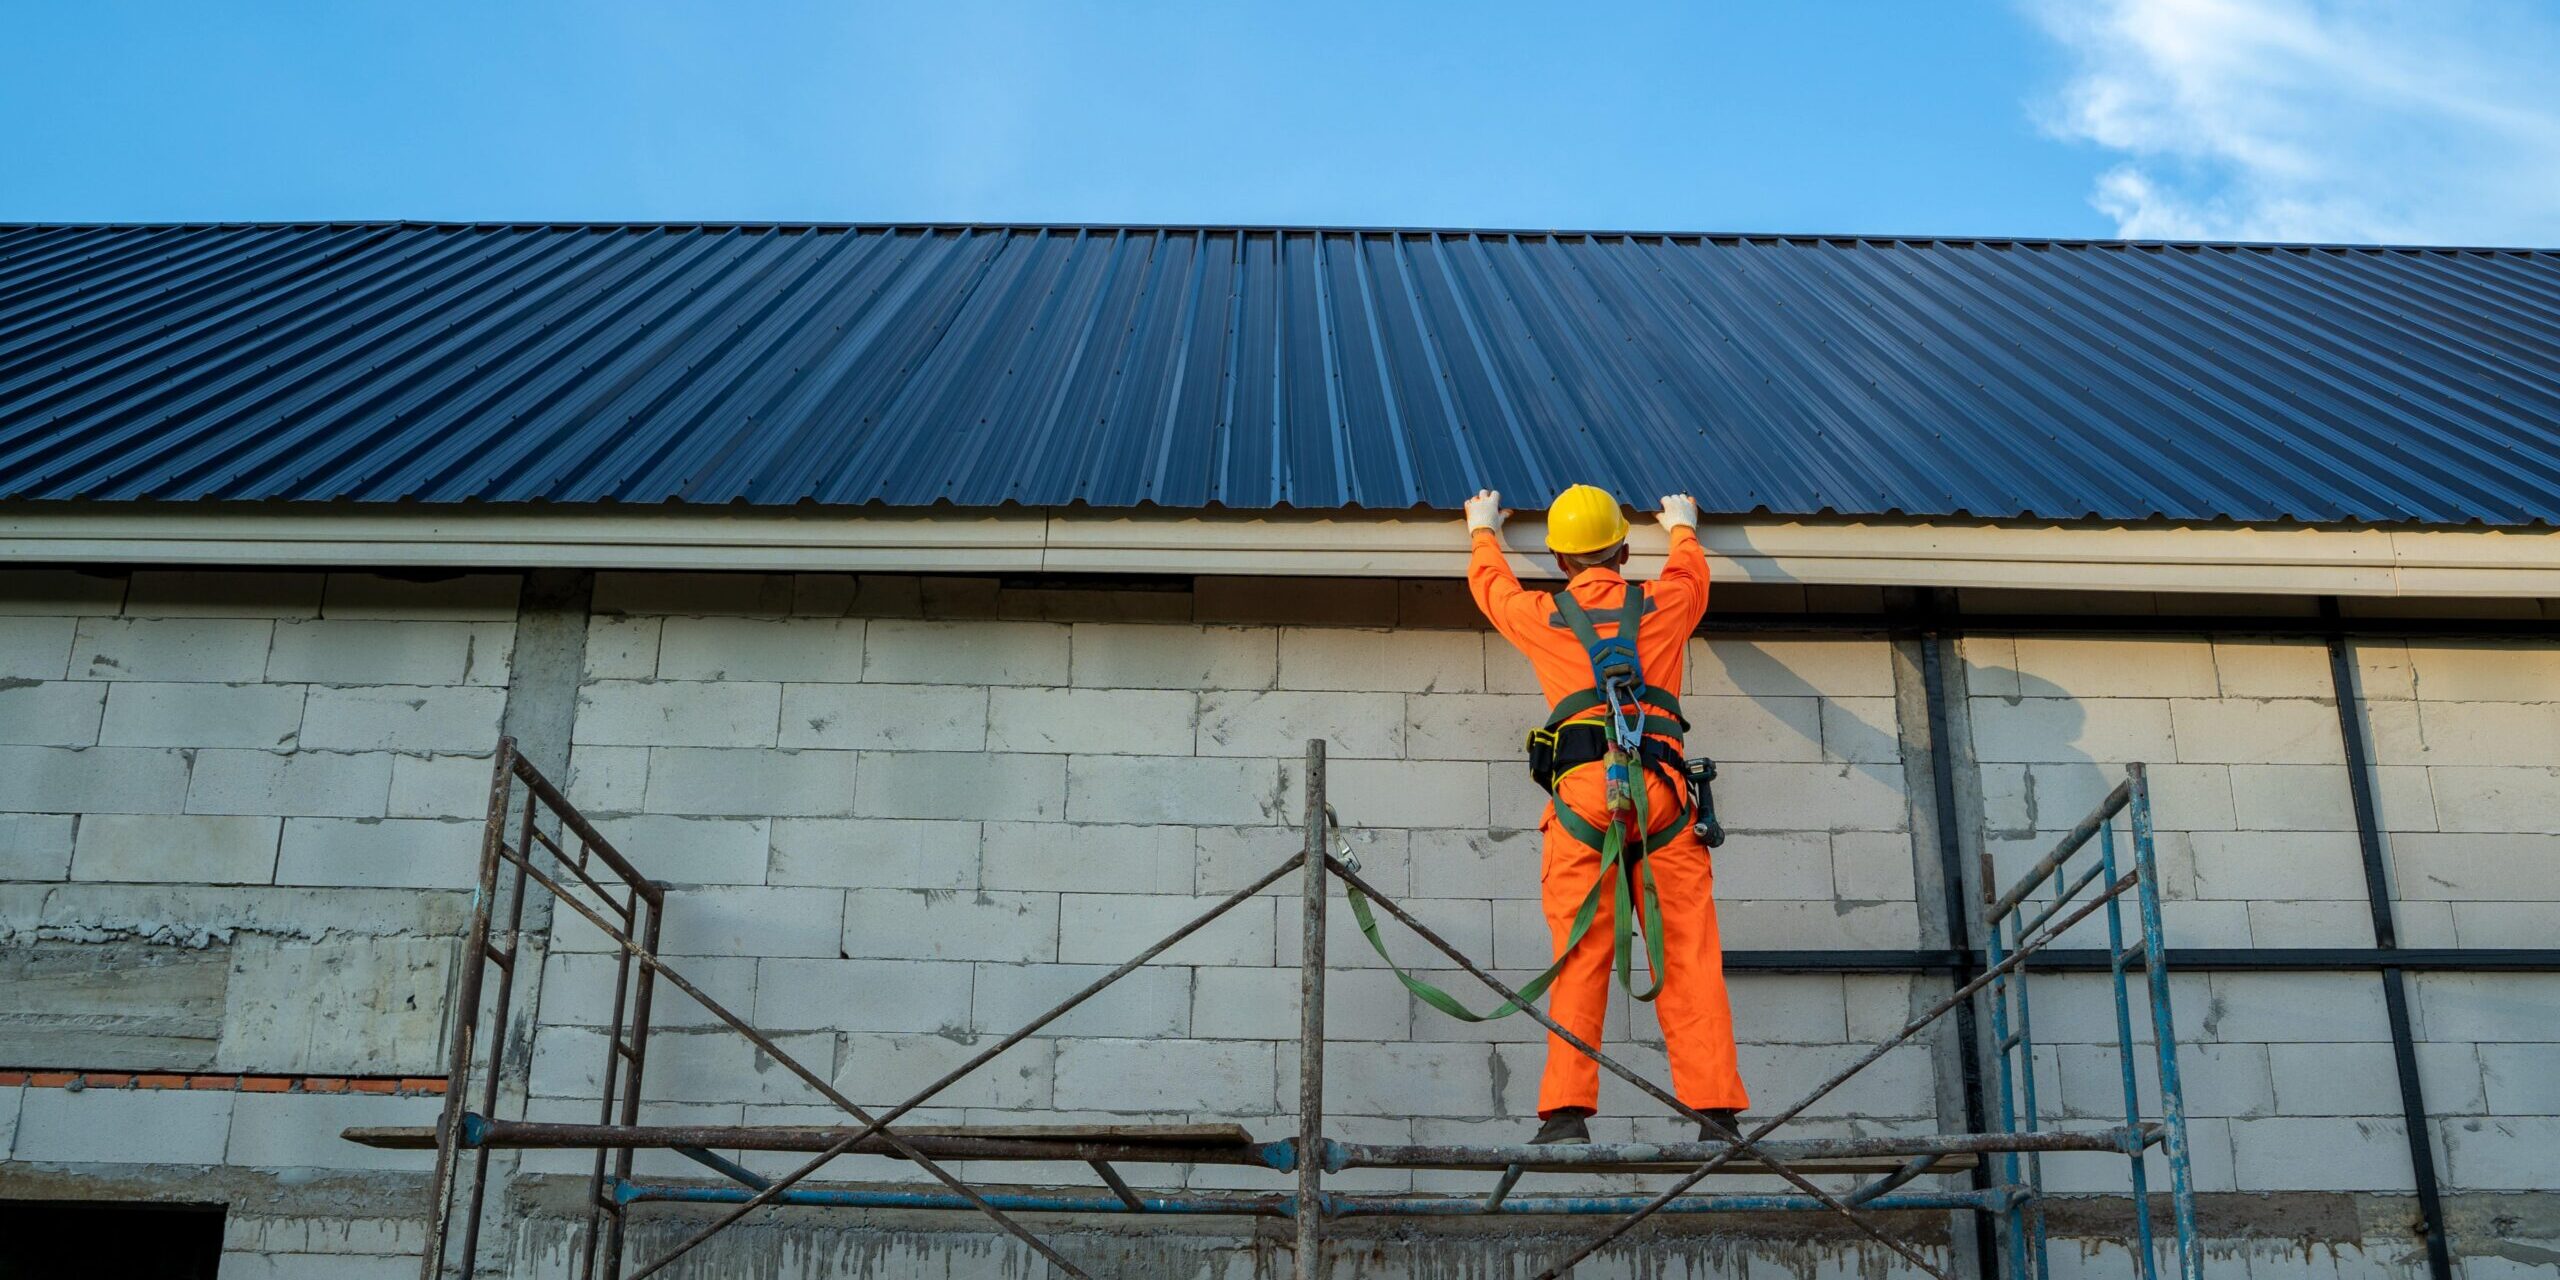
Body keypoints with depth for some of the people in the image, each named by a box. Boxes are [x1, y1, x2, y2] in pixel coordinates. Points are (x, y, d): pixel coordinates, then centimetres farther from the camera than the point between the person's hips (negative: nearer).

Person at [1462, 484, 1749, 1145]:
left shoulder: (1540, 616, 17)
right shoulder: (1664, 602, 18)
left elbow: (1489, 580, 39)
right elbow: (1691, 569, 42)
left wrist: (1484, 530, 59)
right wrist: (1682, 525, 63)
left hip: (1582, 792, 0)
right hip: (1662, 791, 1)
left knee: (1579, 961, -3)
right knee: (1689, 959, -1)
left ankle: (1567, 1113, -10)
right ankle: (1716, 1111, -6)